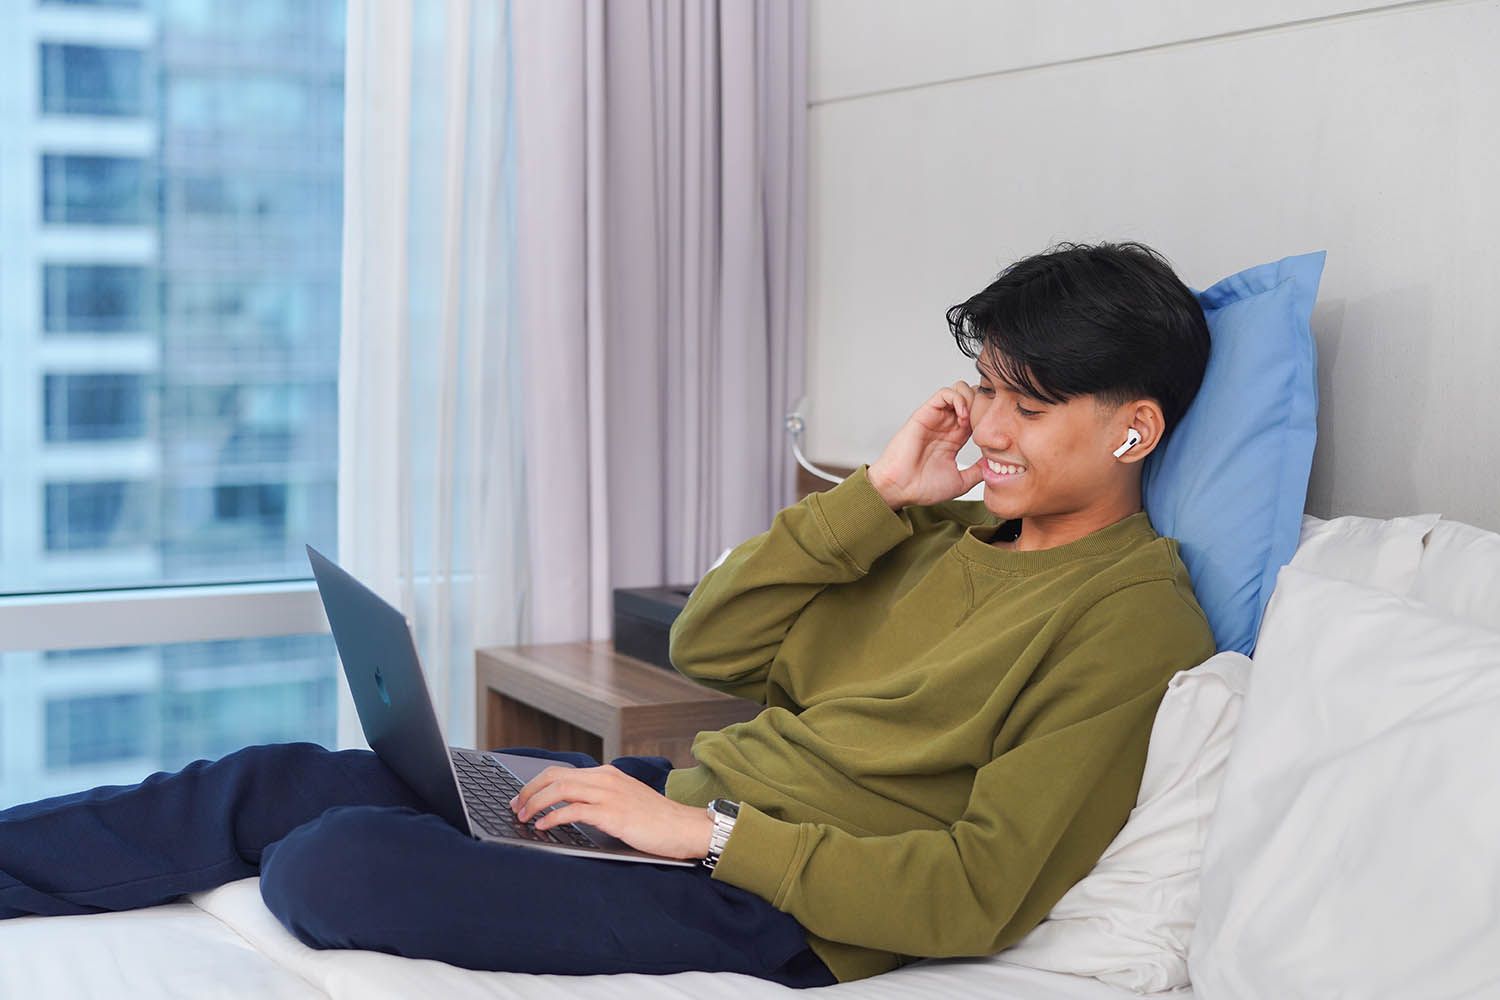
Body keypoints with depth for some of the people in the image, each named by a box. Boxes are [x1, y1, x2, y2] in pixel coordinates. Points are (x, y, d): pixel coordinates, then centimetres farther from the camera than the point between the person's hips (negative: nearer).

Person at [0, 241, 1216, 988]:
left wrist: (709, 832, -19)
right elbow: (708, 645, 9)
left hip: (779, 911, -7)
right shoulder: (952, 531, 15)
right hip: (698, 801, 8)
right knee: (285, 782, -2)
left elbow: (979, 896, -19)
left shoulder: (1135, 619, -10)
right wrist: (877, 494, 1)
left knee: (334, 862, -23)